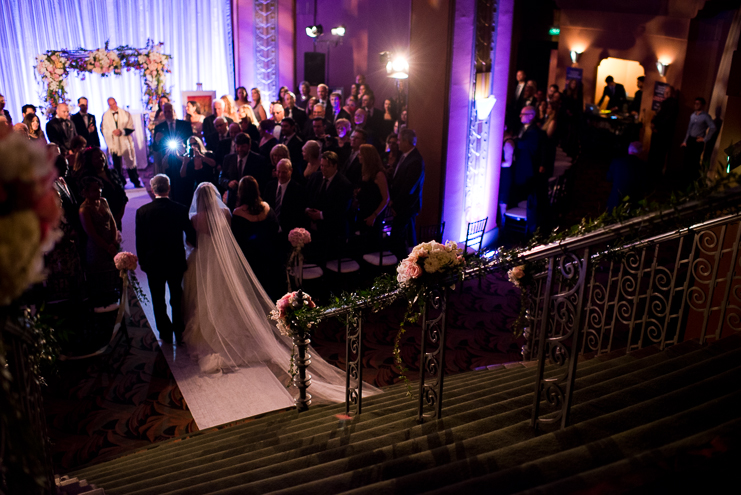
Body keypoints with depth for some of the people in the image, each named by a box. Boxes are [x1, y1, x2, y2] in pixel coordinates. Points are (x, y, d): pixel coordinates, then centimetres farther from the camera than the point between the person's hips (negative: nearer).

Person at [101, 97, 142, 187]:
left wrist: (122, 131, -17)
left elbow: (131, 127, -2)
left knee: (130, 163, 3)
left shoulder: (125, 114, 2)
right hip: (114, 144, 1)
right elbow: (103, 130, 3)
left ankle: (136, 182, 13)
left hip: (125, 142, -1)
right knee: (117, 166, 6)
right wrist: (112, 132, -16)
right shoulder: (105, 116, 4)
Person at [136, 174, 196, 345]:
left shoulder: (142, 211, -14)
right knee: (177, 299, 18)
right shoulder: (181, 209, -13)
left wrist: (142, 261, 8)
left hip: (153, 263, -1)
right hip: (176, 262, 1)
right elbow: (191, 235, -4)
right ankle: (179, 332, 27)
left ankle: (165, 334, 24)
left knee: (158, 301, 15)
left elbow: (140, 241, -7)